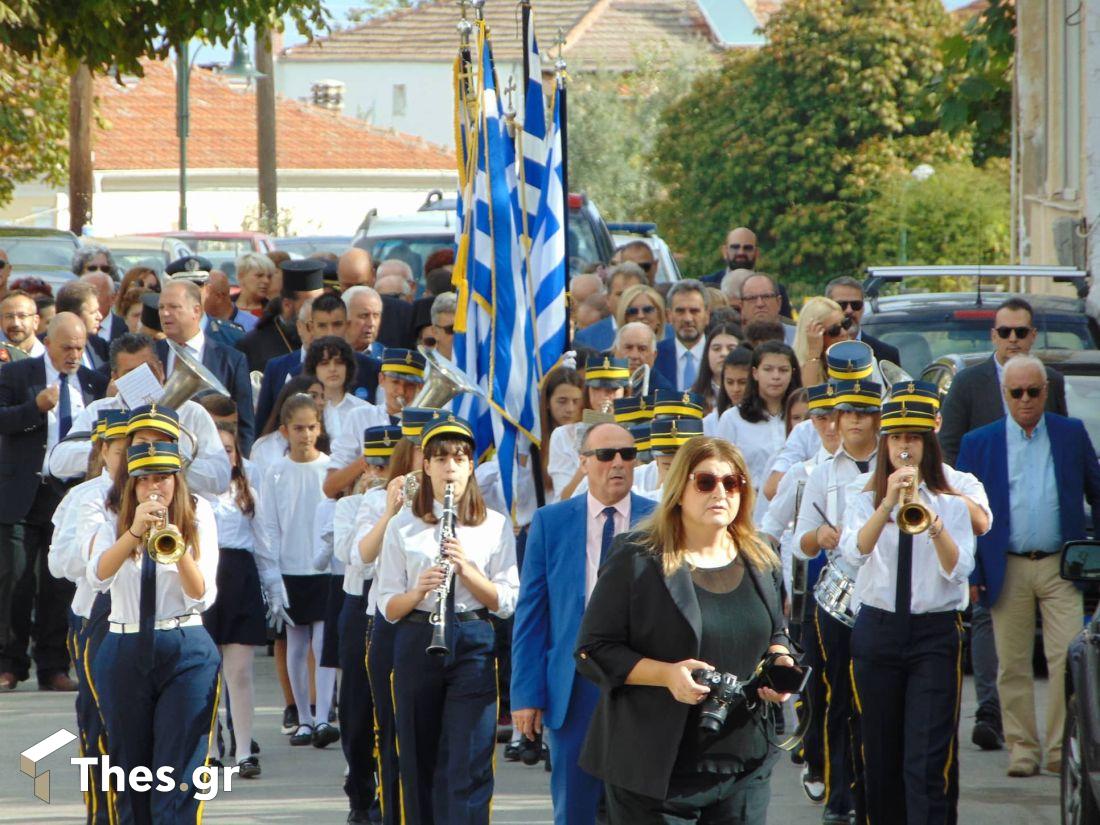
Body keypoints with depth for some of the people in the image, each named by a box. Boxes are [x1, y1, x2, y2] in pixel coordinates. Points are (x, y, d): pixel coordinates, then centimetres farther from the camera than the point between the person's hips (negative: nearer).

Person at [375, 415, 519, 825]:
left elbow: (506, 603, 1)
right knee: (419, 763, 5)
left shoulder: (495, 526, 7)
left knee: (468, 767, -9)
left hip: (473, 642, -1)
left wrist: (466, 569, -14)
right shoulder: (403, 526, 6)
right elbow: (388, 607, 4)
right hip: (417, 642, 1)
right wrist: (418, 591, -17)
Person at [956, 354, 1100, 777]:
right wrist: (969, 574, -1)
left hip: (1062, 567, 0)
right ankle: (1022, 749, 10)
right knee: (1012, 665, 3)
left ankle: (1061, 749, -1)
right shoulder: (978, 443, 6)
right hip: (1008, 570, 0)